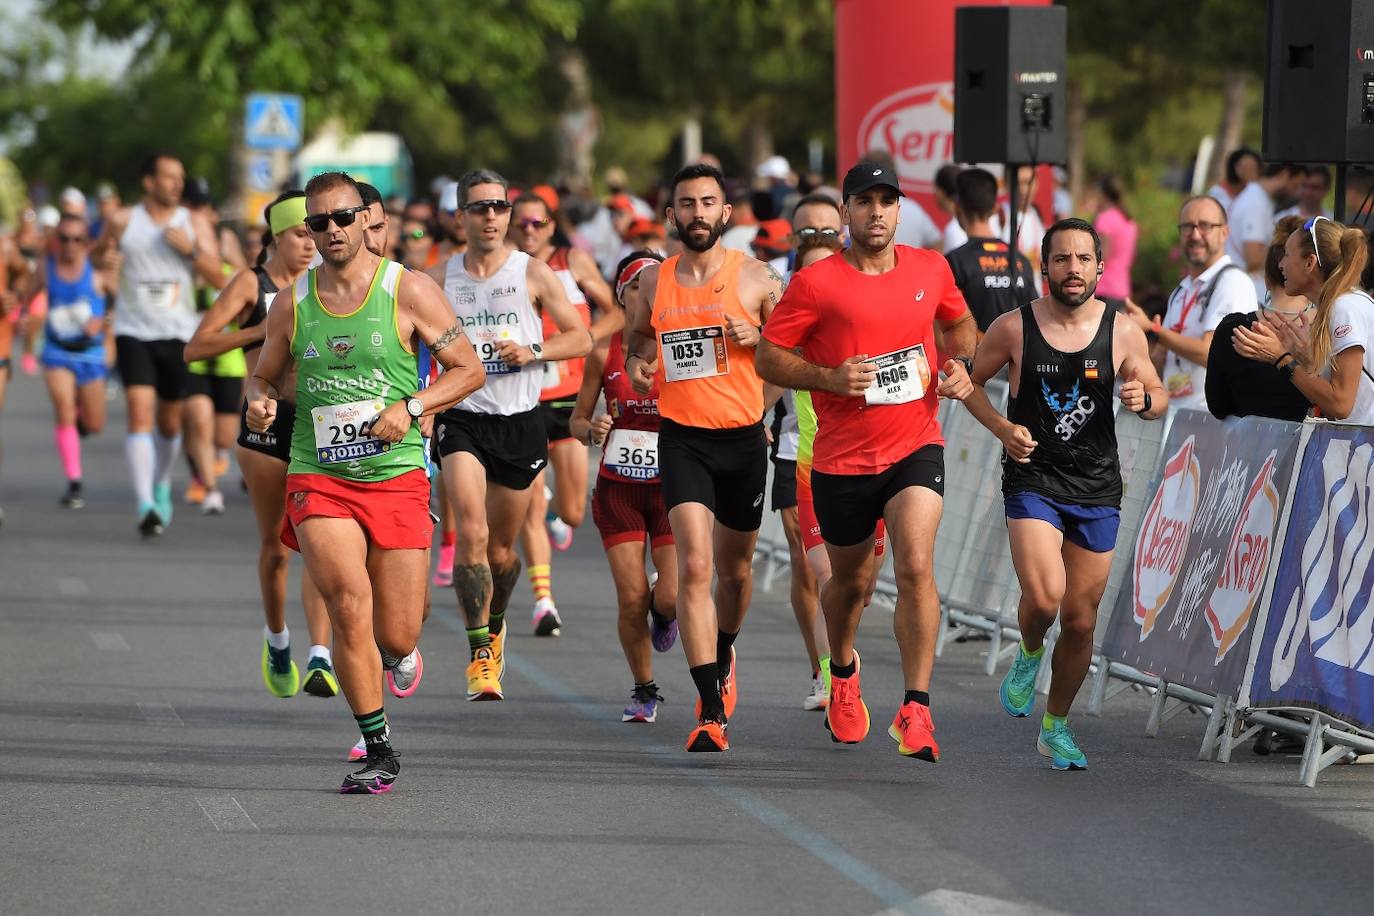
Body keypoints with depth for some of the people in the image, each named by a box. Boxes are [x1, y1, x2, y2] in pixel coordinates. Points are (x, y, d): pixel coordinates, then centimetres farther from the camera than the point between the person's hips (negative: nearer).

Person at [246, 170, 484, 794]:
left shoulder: (408, 291, -1)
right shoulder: (291, 303, 5)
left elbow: (469, 369, 2)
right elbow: (265, 375, 19)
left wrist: (411, 406, -13)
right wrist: (260, 403, -5)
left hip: (395, 477, -1)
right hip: (317, 478, 1)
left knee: (396, 638, 0)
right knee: (350, 607, -19)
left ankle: (397, 654, 40)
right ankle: (378, 753, -6)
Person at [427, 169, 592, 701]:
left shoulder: (532, 273, 1)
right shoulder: (440, 278, 4)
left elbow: (580, 338, 2)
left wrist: (532, 351, -14)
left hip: (520, 423, 0)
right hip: (461, 420, 0)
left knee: (500, 550, 9)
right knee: (471, 533, -20)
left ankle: (495, 625, 40)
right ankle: (480, 656, -18)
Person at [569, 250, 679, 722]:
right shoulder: (605, 351, -1)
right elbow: (577, 419, 8)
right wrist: (590, 429, -14)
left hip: (671, 486, -1)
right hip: (618, 487, 1)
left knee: (671, 598, -13)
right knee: (632, 599, -6)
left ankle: (664, 614, 27)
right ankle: (644, 690, 17)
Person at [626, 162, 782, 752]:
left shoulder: (756, 278, -2)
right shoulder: (653, 282, 3)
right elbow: (637, 336, 22)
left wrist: (759, 338, -15)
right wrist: (636, 365, 1)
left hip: (744, 438, 1)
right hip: (683, 439, -1)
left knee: (734, 568, 17)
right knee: (694, 567, -16)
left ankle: (723, 655, 50)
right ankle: (712, 712, -19)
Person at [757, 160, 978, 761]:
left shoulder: (931, 270, 4)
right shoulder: (816, 283, -7)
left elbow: (959, 323, 24)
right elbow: (768, 357, -4)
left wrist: (960, 365, 3)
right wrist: (831, 378, -18)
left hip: (916, 447, 1)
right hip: (842, 457, -1)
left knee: (916, 569, -19)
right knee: (850, 581, 15)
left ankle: (915, 711, -17)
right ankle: (843, 670, 48)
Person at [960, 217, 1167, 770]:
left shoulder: (1123, 333, -1)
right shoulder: (1014, 328, -6)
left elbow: (1159, 397, 10)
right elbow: (971, 380, 8)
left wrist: (1144, 399, -14)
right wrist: (1001, 427, -9)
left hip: (1097, 490, 2)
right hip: (1032, 479, -2)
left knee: (1080, 621, 7)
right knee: (1043, 598, -23)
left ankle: (1056, 727, 26)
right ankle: (1028, 654, 13)